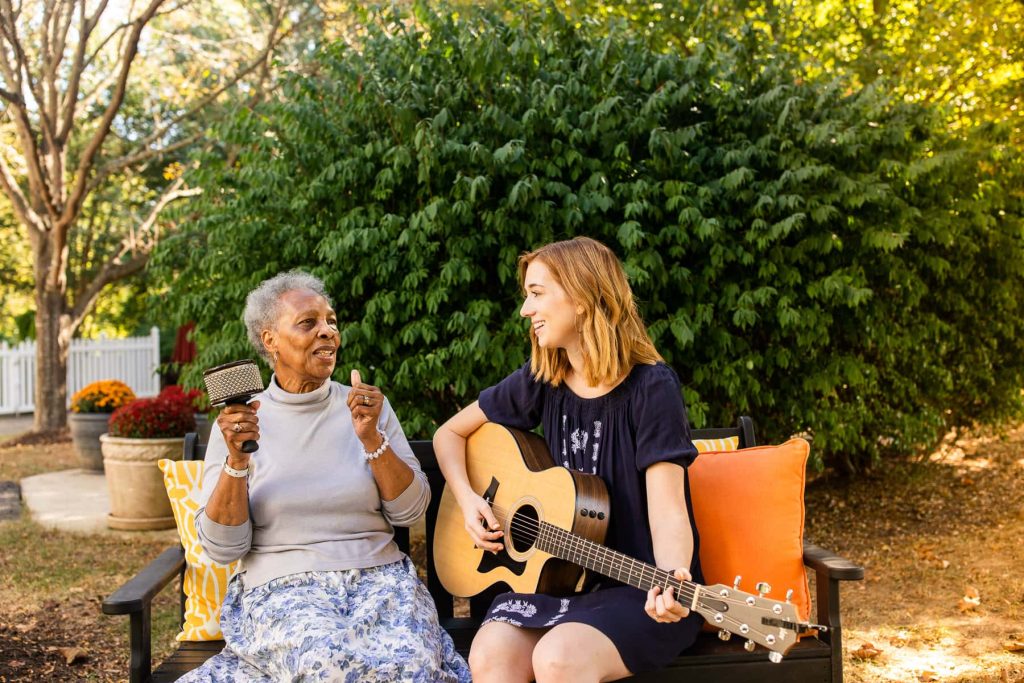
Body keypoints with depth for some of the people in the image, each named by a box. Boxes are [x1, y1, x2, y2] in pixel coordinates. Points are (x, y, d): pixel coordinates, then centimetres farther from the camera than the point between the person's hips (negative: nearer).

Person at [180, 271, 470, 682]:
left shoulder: (366, 404, 10)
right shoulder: (241, 420, 5)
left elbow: (410, 511, 4)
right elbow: (222, 546, -1)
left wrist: (371, 439, -10)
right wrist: (236, 459, -15)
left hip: (379, 576, 2)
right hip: (281, 587, -2)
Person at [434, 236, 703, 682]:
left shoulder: (650, 387, -10)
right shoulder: (541, 380, 5)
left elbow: (668, 508, -15)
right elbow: (450, 433, 17)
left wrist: (673, 581, -35)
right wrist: (467, 499, -1)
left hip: (639, 587, -4)